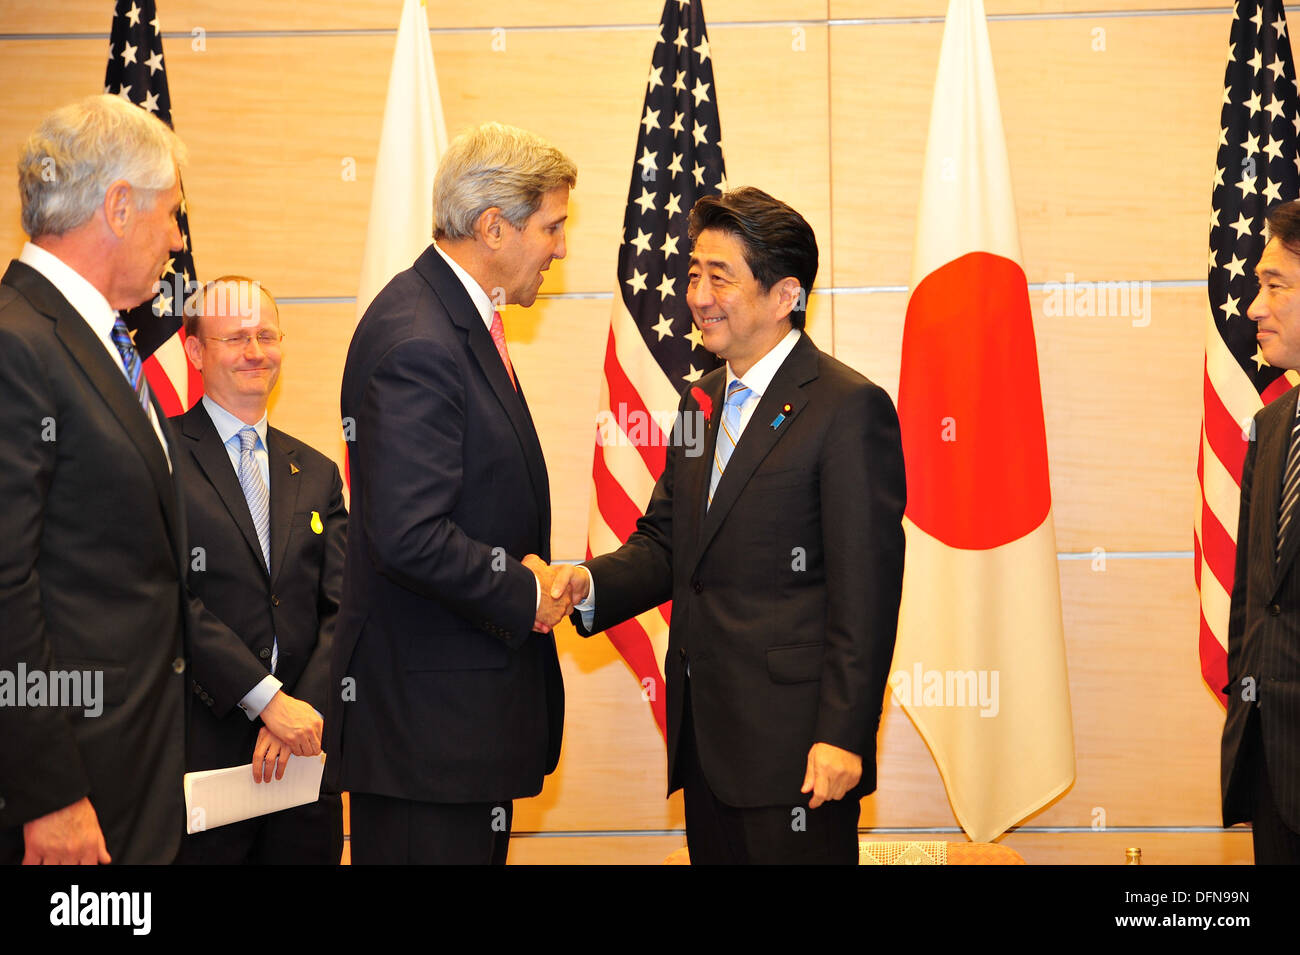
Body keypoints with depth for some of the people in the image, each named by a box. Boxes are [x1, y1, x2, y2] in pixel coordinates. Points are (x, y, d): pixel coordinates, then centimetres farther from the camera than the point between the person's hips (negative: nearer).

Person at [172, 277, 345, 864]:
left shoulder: (316, 474, 15)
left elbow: (343, 610, 7)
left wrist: (303, 710, -9)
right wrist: (268, 699, -17)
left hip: (302, 756, 5)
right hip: (200, 752, -4)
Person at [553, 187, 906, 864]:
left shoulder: (849, 408, -10)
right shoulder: (703, 402, 16)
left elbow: (866, 588, -14)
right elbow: (664, 540, 16)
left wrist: (843, 733, -18)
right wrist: (591, 583, -6)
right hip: (705, 743, 8)